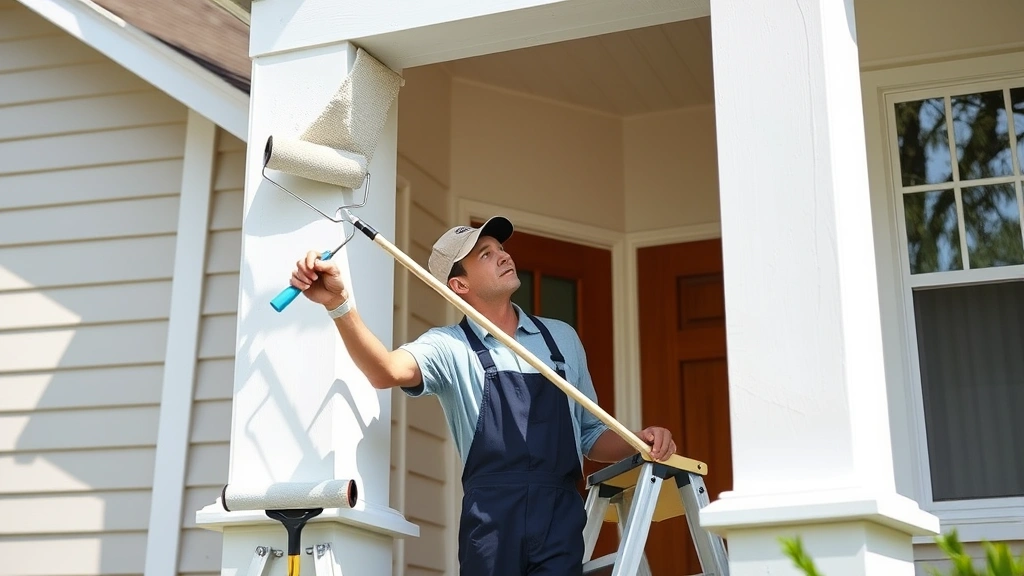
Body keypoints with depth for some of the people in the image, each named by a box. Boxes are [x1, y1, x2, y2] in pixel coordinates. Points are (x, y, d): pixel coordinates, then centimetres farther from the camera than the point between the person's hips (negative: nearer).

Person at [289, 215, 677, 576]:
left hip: (561, 517, 2)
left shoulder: (562, 338, 16)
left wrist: (638, 442, 1)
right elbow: (387, 371, -19)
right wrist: (338, 304, -34)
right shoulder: (450, 347, 3)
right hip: (492, 519, -2)